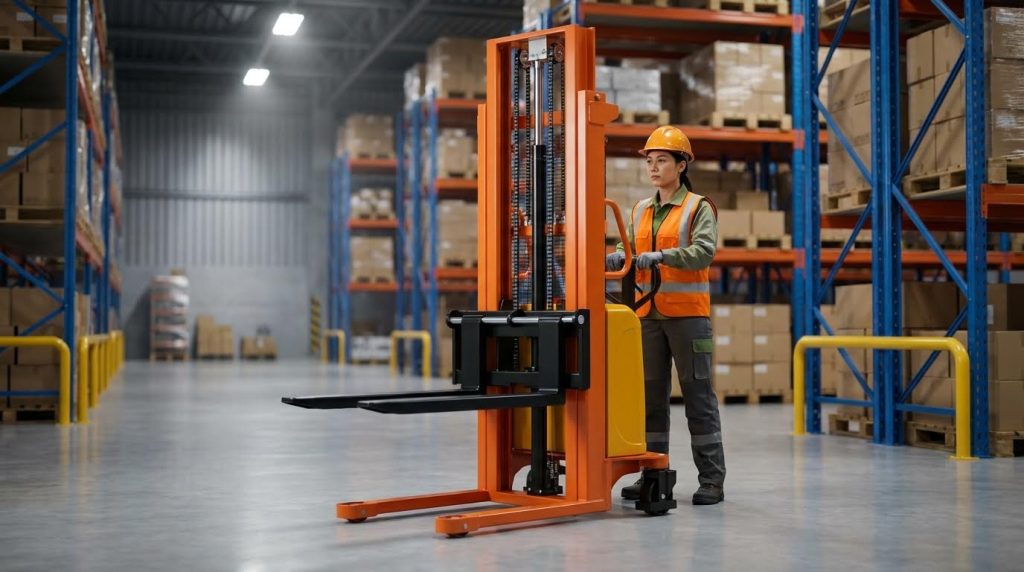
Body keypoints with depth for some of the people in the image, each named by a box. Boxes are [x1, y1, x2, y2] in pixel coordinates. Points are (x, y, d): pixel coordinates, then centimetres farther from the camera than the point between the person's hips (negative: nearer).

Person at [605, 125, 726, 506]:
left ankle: (711, 479, 3)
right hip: (649, 314, 5)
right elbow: (630, 249, 8)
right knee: (650, 394, 7)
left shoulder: (699, 207, -1)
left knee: (698, 393, -2)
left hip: (688, 313, -5)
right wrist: (614, 258, -15)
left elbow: (704, 251, -15)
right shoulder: (641, 211, 16)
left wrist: (660, 256, -28)